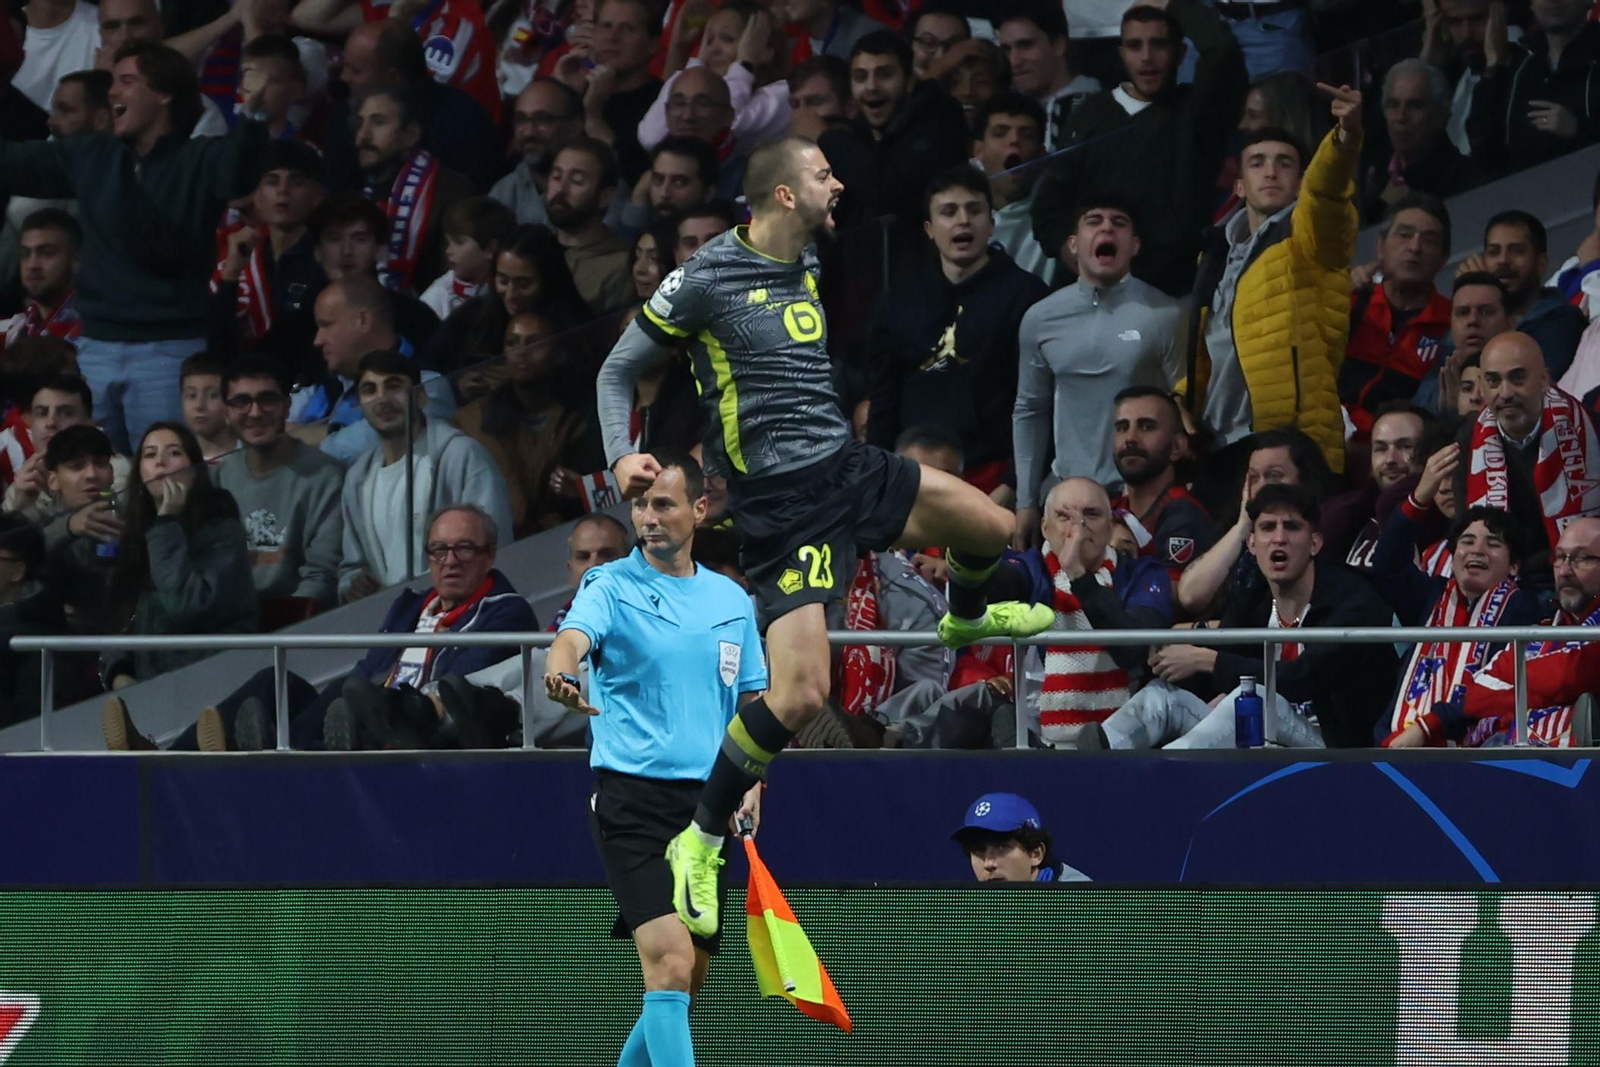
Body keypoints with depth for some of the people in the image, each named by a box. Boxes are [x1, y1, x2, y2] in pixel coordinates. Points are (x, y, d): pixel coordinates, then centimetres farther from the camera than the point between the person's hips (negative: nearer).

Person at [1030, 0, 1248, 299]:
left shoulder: (1195, 111, 6)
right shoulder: (1094, 114, 18)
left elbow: (1222, 49, -14)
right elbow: (1052, 197, 15)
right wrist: (1070, 251, -4)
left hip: (1172, 288, -3)